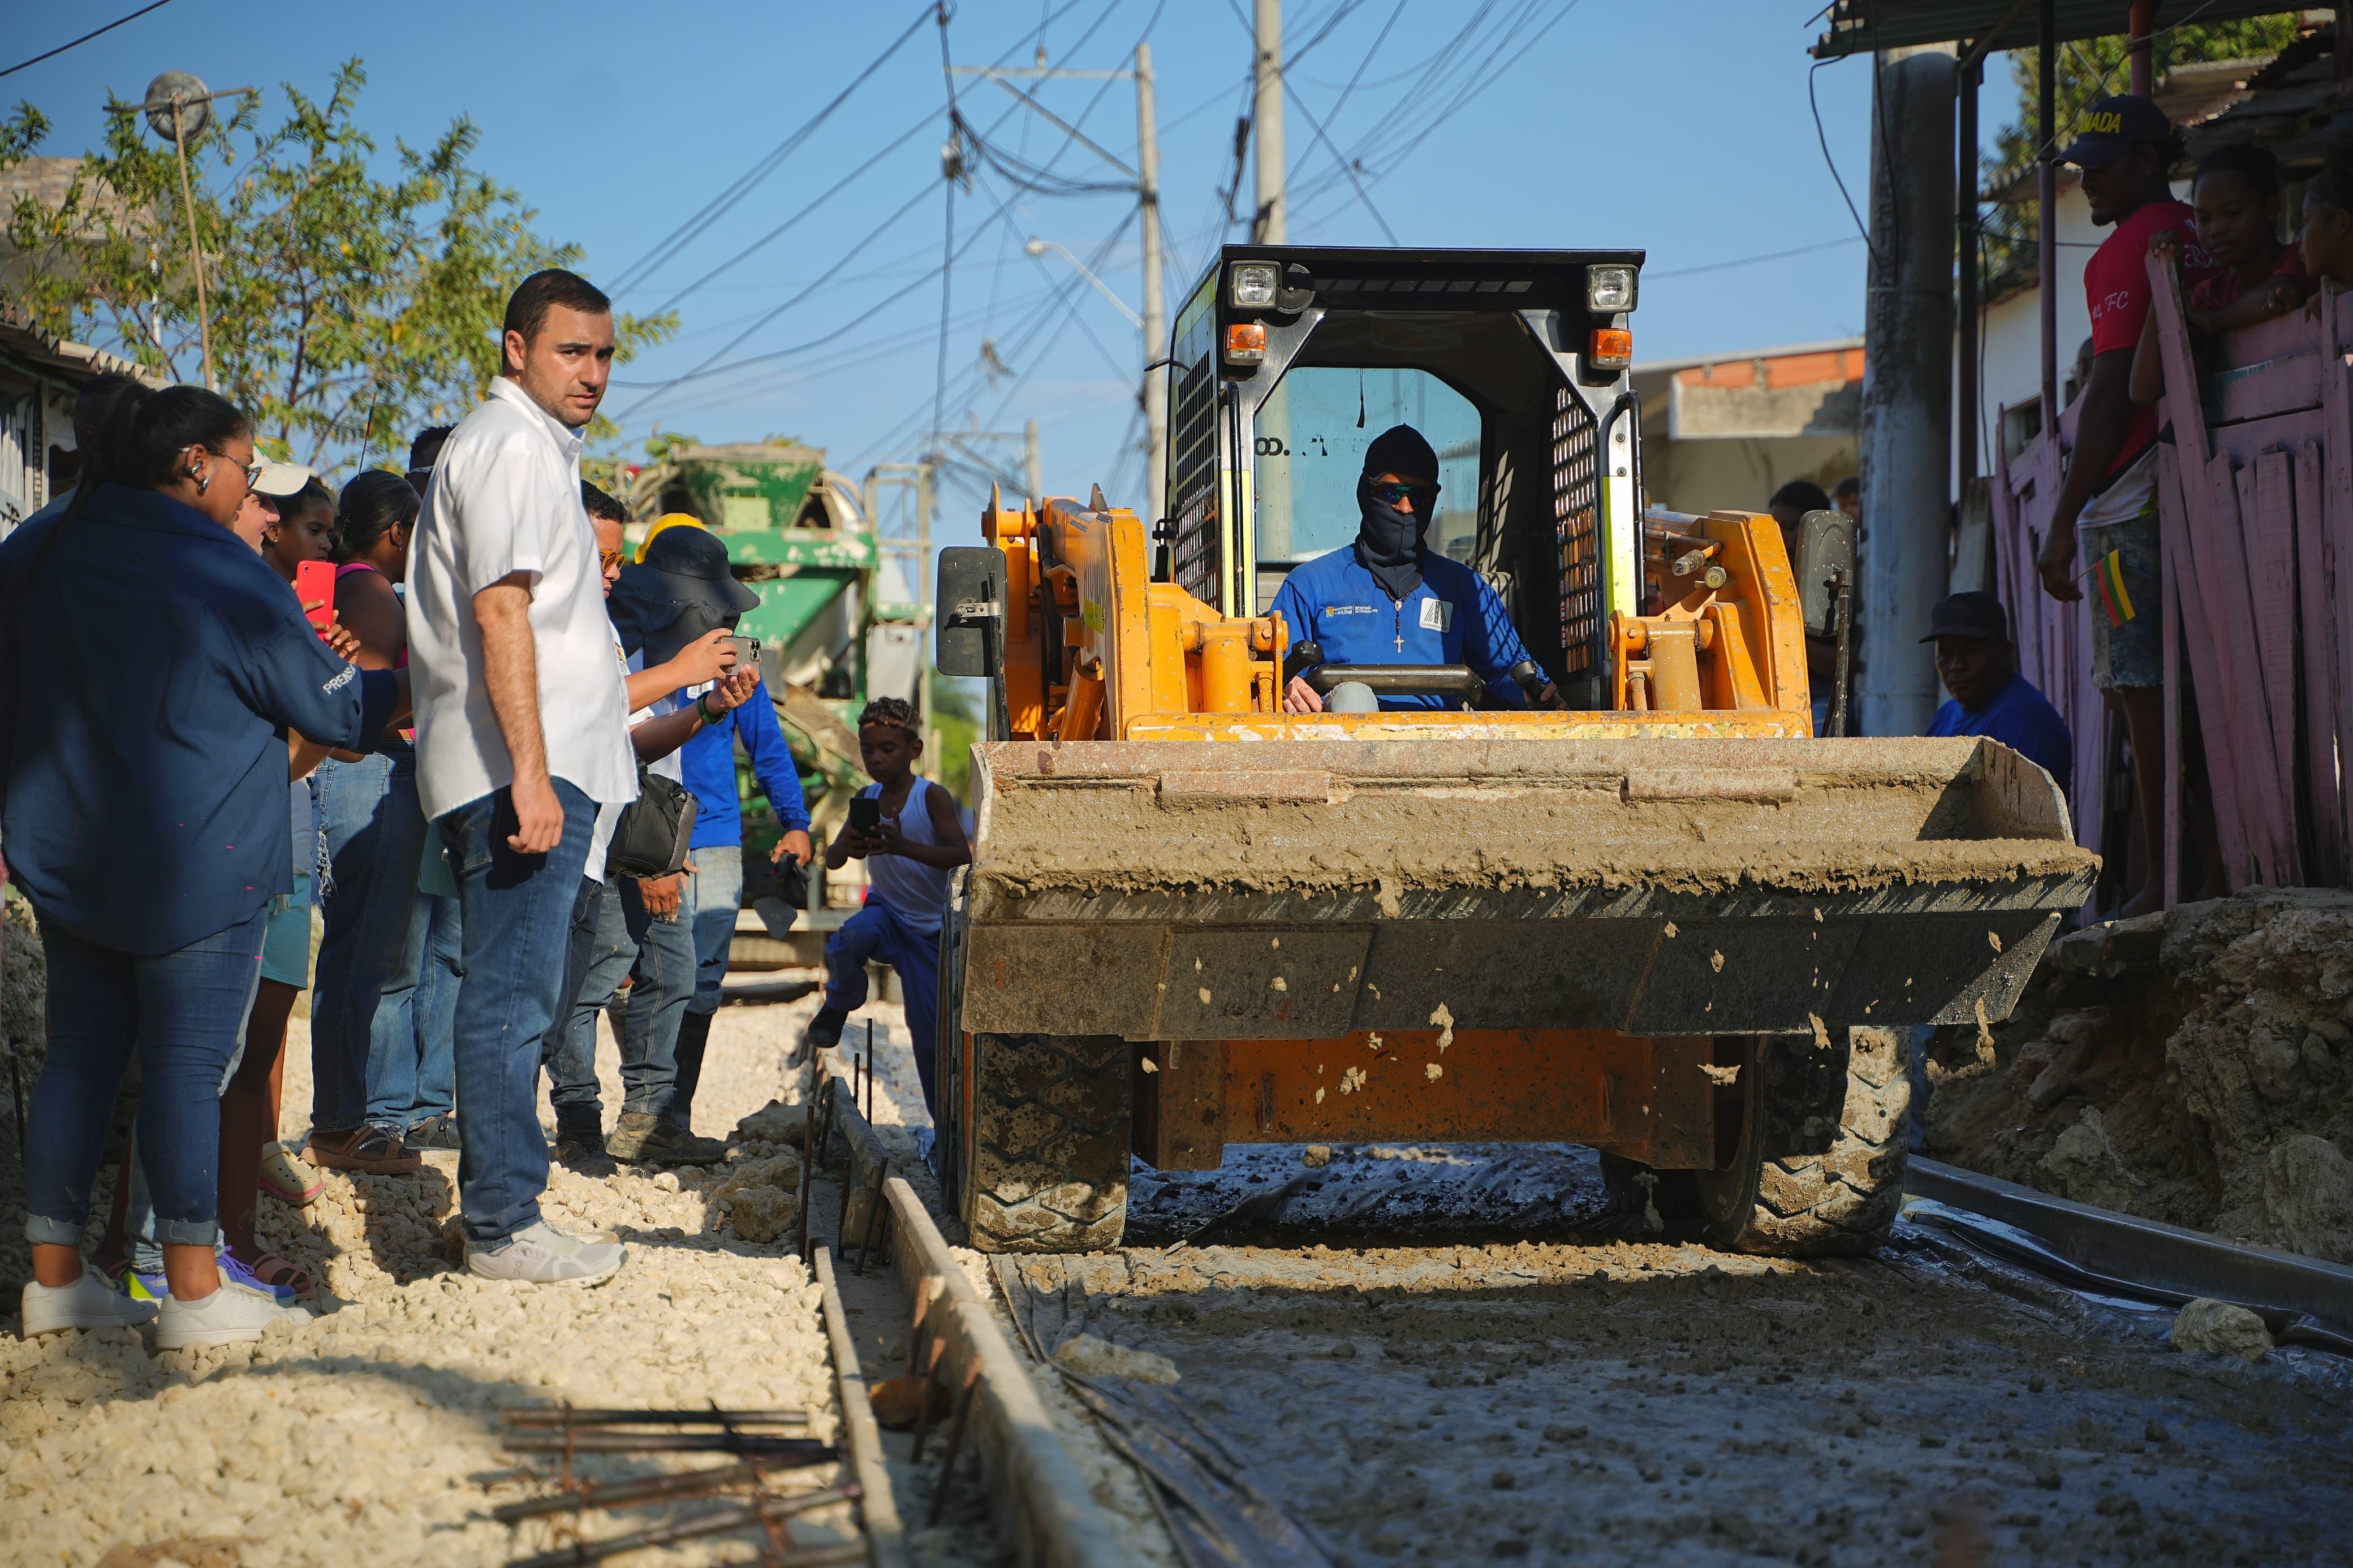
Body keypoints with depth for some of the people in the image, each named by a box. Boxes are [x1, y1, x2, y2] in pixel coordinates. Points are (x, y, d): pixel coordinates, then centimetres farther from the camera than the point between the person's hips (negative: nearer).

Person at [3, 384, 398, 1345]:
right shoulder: (229, 579, -12)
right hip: (196, 863, -6)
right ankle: (193, 1291, -2)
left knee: (79, 1051, 11)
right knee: (186, 1063, -3)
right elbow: (332, 709, -4)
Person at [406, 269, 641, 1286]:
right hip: (525, 767, -11)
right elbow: (500, 609, -20)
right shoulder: (513, 445, -9)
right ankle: (503, 1228, -8)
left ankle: (496, 1215, 17)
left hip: (526, 772, 11)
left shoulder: (525, 444, 24)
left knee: (507, 998, 12)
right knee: (511, 999, -9)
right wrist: (530, 771, -25)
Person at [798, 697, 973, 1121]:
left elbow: (962, 857, -28)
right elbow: (831, 860, -4)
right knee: (852, 937, -35)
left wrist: (904, 847, -43)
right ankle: (837, 1009, -6)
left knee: (931, 1035, -1)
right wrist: (847, 848, -29)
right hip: (885, 911, 2)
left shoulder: (932, 797, -16)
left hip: (931, 928, -2)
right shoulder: (866, 799, -3)